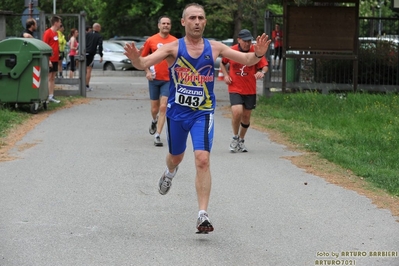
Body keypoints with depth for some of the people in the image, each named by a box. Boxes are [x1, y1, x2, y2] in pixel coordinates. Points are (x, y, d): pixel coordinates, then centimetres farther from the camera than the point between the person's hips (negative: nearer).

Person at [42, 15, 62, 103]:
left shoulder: (56, 33, 14)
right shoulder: (48, 32, -11)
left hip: (55, 59, 8)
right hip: (50, 60, -8)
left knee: (53, 78, 10)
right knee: (48, 78, -7)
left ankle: (51, 96, 13)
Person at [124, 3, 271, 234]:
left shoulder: (214, 48, -2)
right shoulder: (174, 48, -8)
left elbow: (246, 59, -2)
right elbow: (144, 63, -18)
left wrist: (258, 54, -25)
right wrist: (135, 58, -41)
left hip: (203, 113, -1)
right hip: (177, 111, 1)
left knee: (203, 159, -17)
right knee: (176, 156, 20)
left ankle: (203, 215, -15)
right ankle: (170, 173, 59)